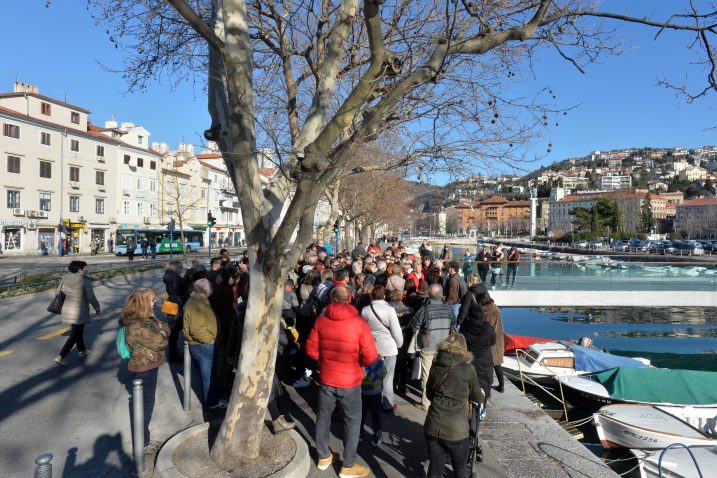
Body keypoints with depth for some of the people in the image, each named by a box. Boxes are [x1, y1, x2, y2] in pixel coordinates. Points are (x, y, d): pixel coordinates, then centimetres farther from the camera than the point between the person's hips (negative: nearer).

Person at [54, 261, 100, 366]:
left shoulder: (64, 278, 3)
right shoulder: (85, 280, -16)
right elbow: (91, 297, -15)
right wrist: (97, 307, -1)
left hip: (67, 309, 7)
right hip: (79, 312, -7)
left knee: (78, 331, 24)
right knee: (74, 335, 2)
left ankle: (82, 350, 39)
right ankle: (60, 357, -2)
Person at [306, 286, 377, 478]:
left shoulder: (321, 320, -7)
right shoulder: (359, 323, -16)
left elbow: (311, 349, -1)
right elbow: (371, 356, -16)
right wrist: (358, 364, 3)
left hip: (326, 378, 3)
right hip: (350, 381, -3)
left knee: (323, 417, 21)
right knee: (352, 422, 13)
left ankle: (323, 457, 37)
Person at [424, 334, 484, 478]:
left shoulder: (435, 366, 4)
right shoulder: (468, 368, -5)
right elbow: (477, 398, 11)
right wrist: (482, 395, 33)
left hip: (433, 427, 3)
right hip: (456, 430, -2)